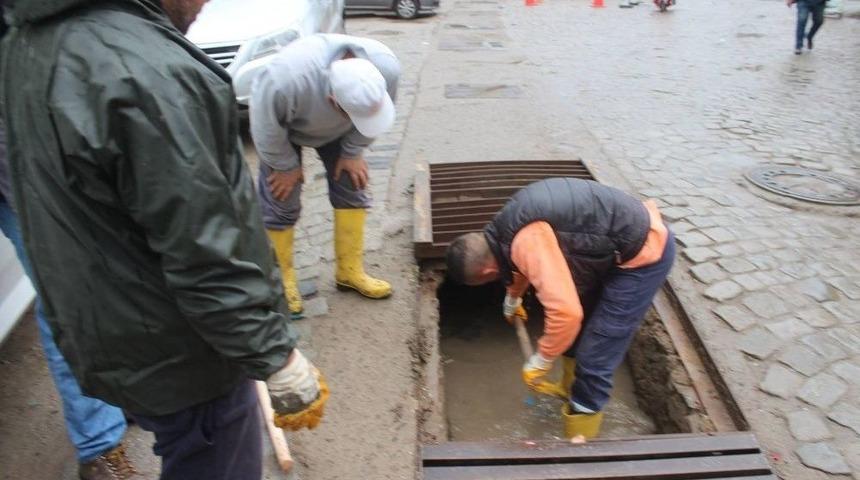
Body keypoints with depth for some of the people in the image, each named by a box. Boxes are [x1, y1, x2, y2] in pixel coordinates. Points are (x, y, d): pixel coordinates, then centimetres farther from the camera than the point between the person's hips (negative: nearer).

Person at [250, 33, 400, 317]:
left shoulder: (386, 66, -34)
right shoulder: (285, 79, -46)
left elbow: (371, 117, -13)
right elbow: (266, 130, -28)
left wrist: (353, 153, -7)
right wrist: (286, 166, -15)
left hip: (337, 130, 4)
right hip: (285, 129, -3)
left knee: (352, 190, 1)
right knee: (281, 203, -3)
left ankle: (350, 270, 14)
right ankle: (282, 280, 14)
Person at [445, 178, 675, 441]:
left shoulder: (527, 241, -30)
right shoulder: (506, 226, 1)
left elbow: (565, 312, -34)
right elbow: (524, 265, 25)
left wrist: (539, 363, -17)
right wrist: (512, 299, 43)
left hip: (645, 251, -9)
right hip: (627, 238, 10)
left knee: (594, 356, -4)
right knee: (579, 327, 24)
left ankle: (578, 438, 14)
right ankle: (571, 391, 45)